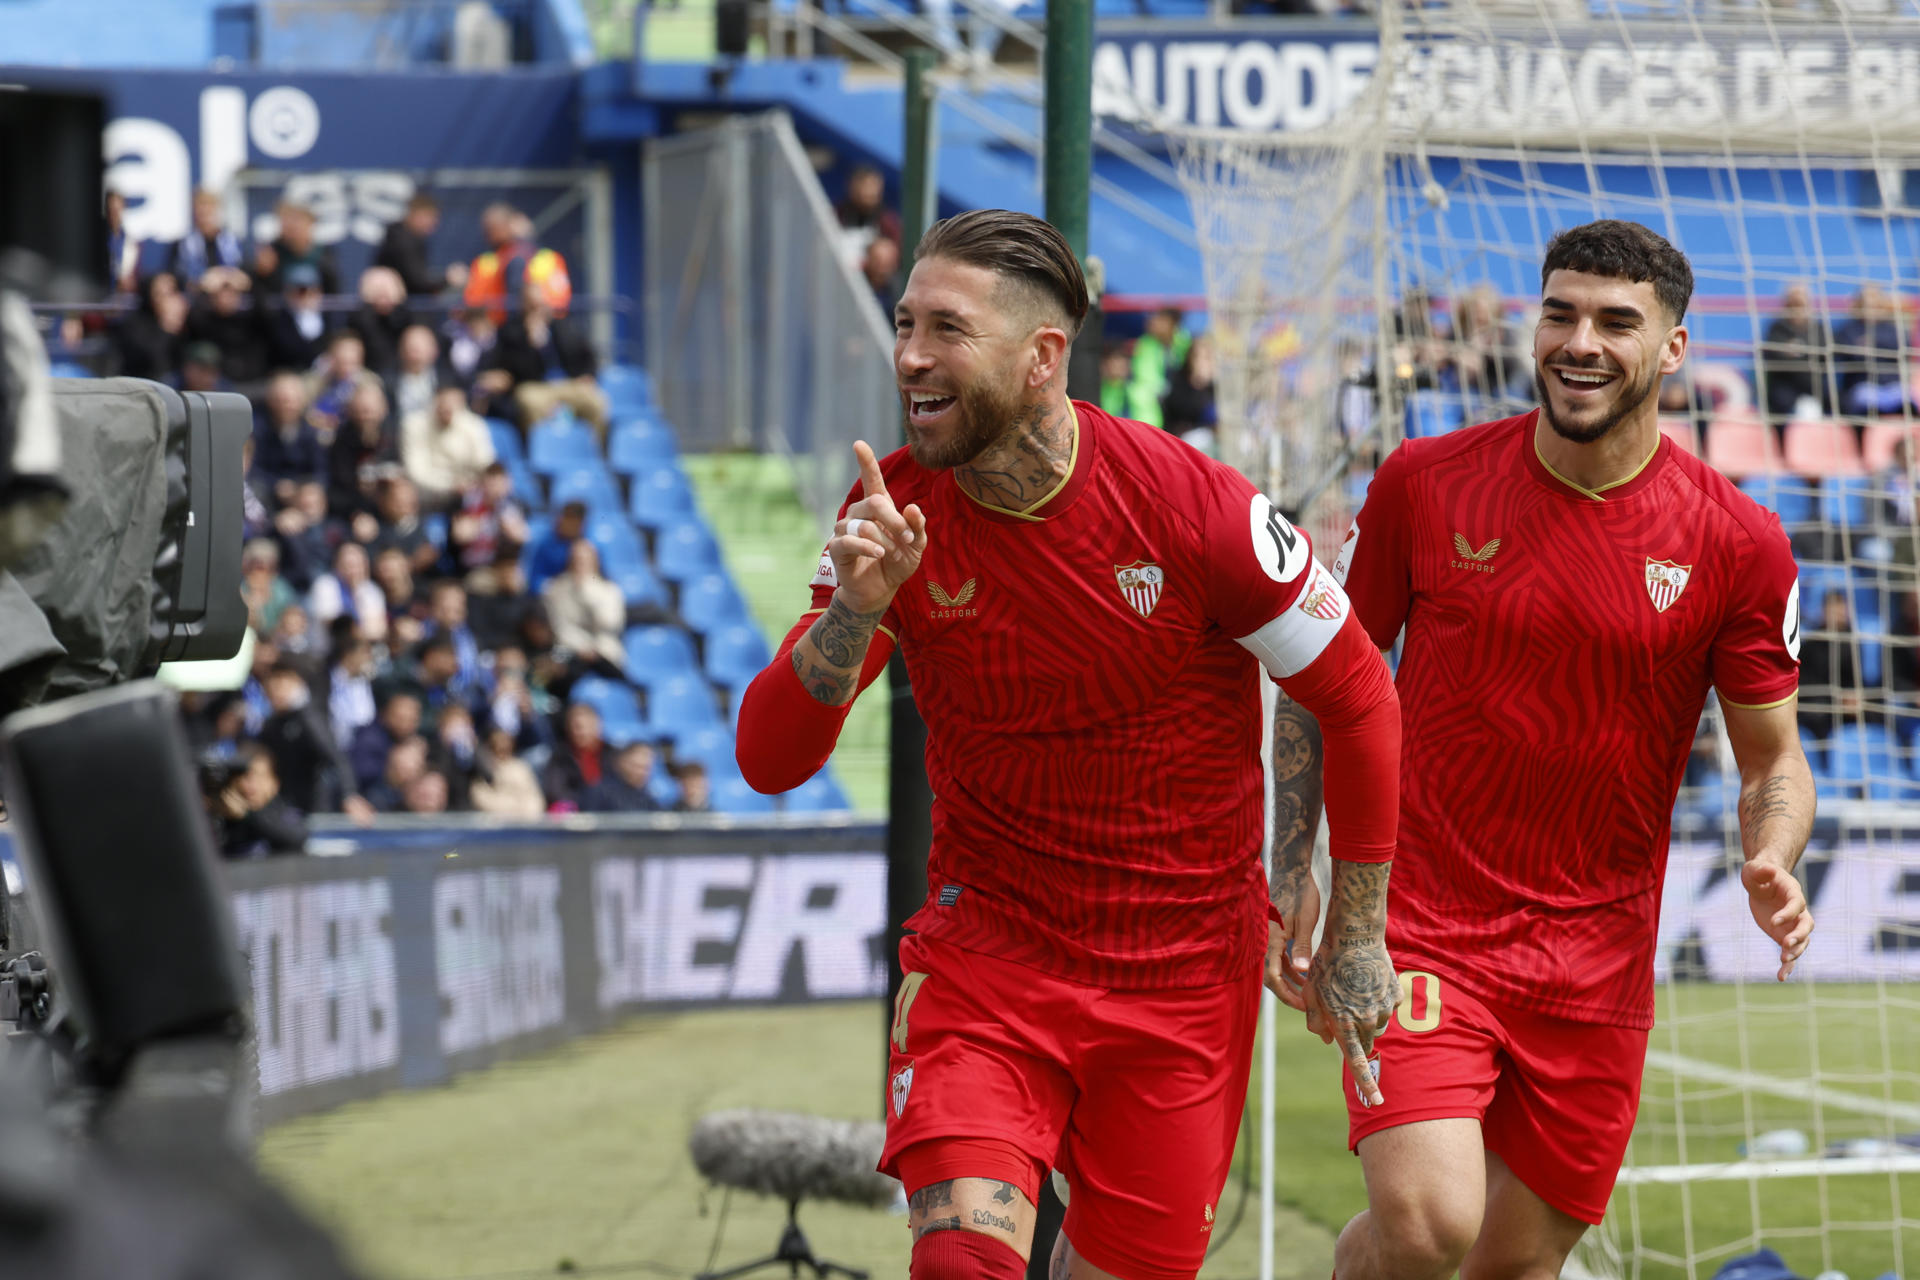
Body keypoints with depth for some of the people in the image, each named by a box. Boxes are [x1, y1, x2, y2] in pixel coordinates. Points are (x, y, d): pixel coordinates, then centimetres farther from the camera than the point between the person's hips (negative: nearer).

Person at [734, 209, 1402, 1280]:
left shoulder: (1191, 504, -17)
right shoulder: (895, 515, -8)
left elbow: (1357, 695, -4)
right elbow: (770, 761, -10)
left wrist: (1357, 935, 2)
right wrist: (856, 608, -28)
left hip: (1184, 969, -1)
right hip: (988, 943, 1)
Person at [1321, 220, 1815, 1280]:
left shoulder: (1737, 544, -4)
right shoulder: (1424, 484, -3)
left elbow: (1774, 763, 4)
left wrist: (1771, 866, -17)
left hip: (1595, 959, 2)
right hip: (1423, 927, -2)